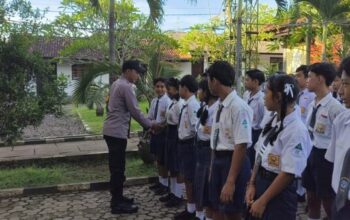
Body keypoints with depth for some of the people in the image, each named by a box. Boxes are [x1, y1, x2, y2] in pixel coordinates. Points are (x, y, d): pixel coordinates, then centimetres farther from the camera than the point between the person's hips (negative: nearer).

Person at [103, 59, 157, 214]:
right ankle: (117, 204, 5)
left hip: (112, 130, 10)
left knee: (116, 167, 16)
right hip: (117, 132, -10)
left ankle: (117, 198, 27)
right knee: (118, 168, -3)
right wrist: (150, 125, -2)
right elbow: (135, 112, -16)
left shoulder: (117, 84, 17)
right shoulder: (126, 86, -15)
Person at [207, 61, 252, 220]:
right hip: (217, 160, 8)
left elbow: (241, 146, -24)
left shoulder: (239, 107, -22)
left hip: (233, 161, -8)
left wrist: (231, 181, -23)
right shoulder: (219, 105, 5)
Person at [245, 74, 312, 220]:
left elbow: (288, 173, -22)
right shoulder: (273, 122, 3)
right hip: (260, 182, 7)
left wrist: (263, 201, -17)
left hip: (278, 193, -7)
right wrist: (252, 185, 1)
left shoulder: (296, 130, -21)